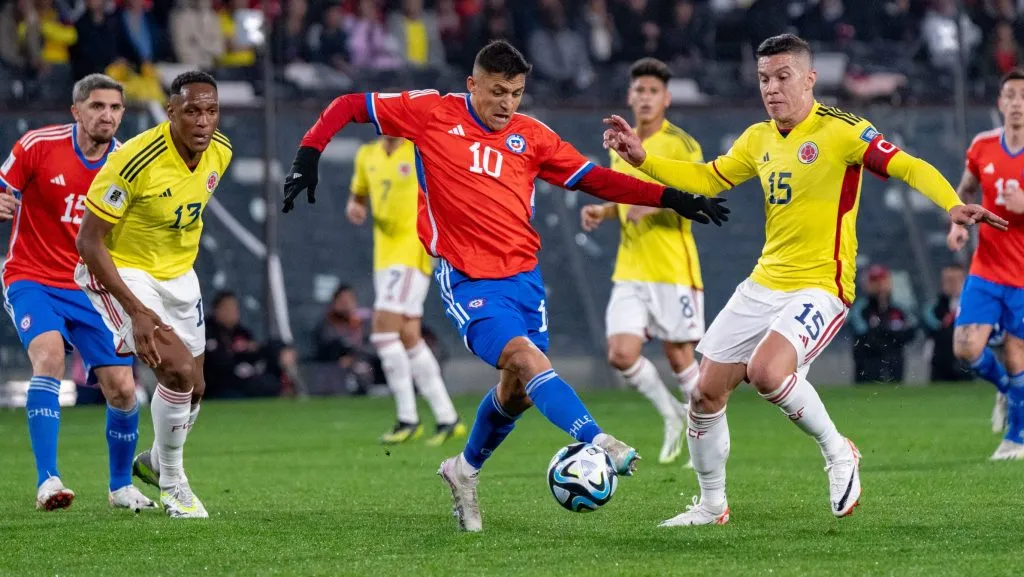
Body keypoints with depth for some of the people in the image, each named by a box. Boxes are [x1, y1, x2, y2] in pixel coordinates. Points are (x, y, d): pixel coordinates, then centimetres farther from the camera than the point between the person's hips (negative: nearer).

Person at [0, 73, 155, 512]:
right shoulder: (38, 146, -11)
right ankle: (47, 481, -31)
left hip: (92, 289, 3)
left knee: (123, 389, -3)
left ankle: (121, 486, 21)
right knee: (49, 358, -30)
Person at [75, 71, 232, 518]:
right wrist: (136, 309, -28)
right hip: (122, 274, -7)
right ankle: (172, 482, -3)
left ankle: (155, 461, 42)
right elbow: (89, 241, -24)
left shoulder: (220, 152, -8)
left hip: (178, 276, 7)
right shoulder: (135, 161, -29)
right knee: (178, 371, -23)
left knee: (193, 388, 12)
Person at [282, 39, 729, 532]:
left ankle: (465, 470, 37)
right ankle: (598, 445, -40)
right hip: (467, 280, -5)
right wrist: (308, 156, -9)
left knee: (518, 390, 11)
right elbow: (347, 107, 4)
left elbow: (595, 179, 8)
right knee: (527, 358, -25)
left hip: (522, 276, 5)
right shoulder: (432, 114, -2)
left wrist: (670, 198, 1)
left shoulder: (530, 136, 7)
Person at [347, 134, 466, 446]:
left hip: (413, 251, -7)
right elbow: (358, 194, 25)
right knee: (408, 338, 6)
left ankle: (408, 418, -9)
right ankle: (447, 418, 13)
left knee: (383, 329, -17)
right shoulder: (368, 155, 11)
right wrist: (354, 207, 2)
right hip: (385, 253, 7)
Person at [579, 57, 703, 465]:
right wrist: (602, 211, 6)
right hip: (630, 272, 6)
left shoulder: (680, 144, -7)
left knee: (678, 357, 0)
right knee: (621, 355, -7)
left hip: (674, 270, -6)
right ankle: (673, 416, 17)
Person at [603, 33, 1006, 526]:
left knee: (766, 371, -31)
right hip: (764, 284, 7)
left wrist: (952, 205, -35)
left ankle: (838, 452, -7)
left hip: (820, 287, -7)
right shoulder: (759, 139, 9)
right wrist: (643, 160, 8)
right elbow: (706, 179, 20)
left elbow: (907, 167, -18)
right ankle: (711, 504, 26)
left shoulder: (840, 131, -12)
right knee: (706, 392, 7)